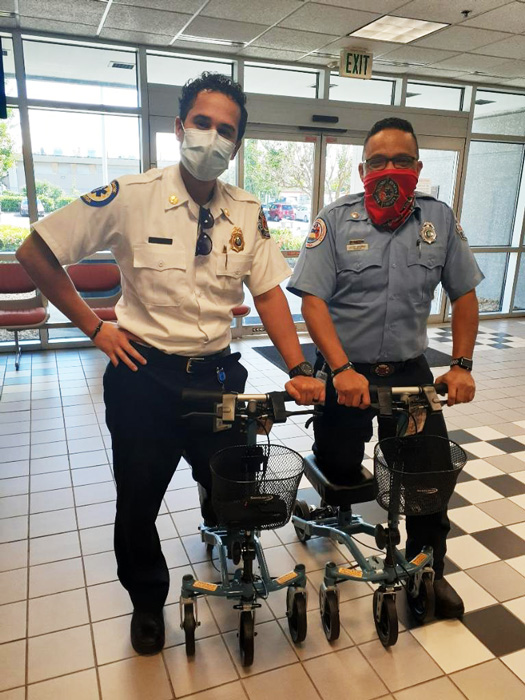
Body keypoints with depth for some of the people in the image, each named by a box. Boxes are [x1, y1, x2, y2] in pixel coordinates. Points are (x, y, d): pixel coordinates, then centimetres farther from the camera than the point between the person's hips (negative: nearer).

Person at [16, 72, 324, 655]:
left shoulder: (248, 213, -1)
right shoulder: (129, 197, -11)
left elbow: (269, 293, 0)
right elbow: (34, 252, -5)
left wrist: (299, 370, -11)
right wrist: (94, 327, -7)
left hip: (217, 375, 3)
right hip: (144, 375, -2)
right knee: (138, 502, 12)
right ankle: (147, 601, 42)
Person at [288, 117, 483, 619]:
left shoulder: (440, 219, 3)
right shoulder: (336, 219, -6)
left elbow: (464, 295, 7)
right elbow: (313, 300, -13)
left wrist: (462, 365, -3)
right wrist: (342, 371, -23)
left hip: (409, 368, 3)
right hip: (345, 370, -2)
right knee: (339, 469, 0)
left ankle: (428, 568, 25)